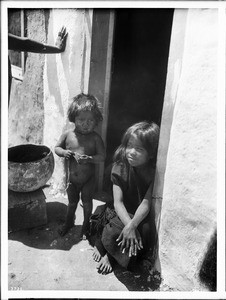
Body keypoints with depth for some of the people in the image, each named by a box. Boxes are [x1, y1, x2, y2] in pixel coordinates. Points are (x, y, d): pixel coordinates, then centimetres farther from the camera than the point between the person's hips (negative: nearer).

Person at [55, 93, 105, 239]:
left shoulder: (95, 138, -16)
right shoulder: (68, 135, -9)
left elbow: (102, 156, -16)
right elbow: (57, 148, 4)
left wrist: (89, 158, -32)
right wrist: (64, 152, -18)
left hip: (88, 179, -2)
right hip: (72, 178, 2)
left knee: (87, 202, 15)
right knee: (72, 202, 21)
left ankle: (86, 225, 41)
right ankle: (69, 222, 49)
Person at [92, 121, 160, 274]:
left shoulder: (155, 172, -16)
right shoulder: (120, 168, -12)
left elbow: (146, 204, -21)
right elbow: (118, 202, -17)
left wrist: (132, 225, -36)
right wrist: (129, 224, -32)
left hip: (143, 217, 1)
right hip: (124, 215, 0)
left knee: (145, 230, -29)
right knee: (111, 233, -27)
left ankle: (108, 254, -3)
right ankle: (103, 247, 10)